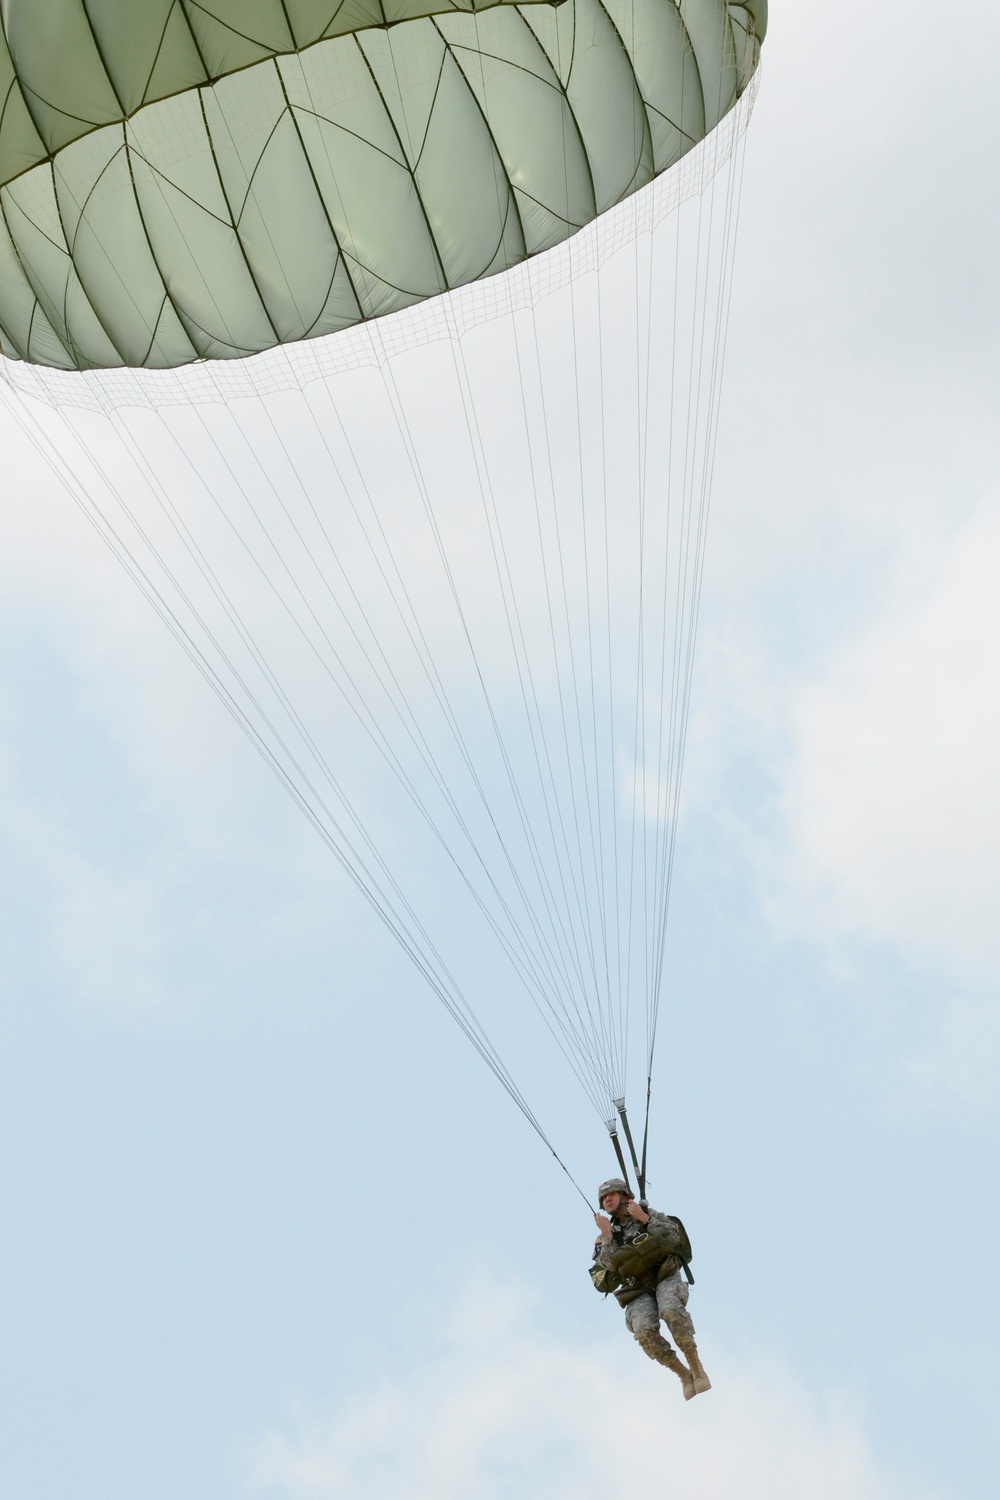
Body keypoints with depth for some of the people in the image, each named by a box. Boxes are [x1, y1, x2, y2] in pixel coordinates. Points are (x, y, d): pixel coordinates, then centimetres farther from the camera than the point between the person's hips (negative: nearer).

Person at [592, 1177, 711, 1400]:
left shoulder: (649, 1214, 14)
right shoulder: (608, 1237, 18)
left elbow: (675, 1235, -2)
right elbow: (610, 1266, 0)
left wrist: (645, 1219, -7)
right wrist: (606, 1235, -7)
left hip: (666, 1278, -2)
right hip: (639, 1292, 2)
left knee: (671, 1311, -35)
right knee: (644, 1332, -28)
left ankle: (696, 1367, -23)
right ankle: (685, 1376, -12)